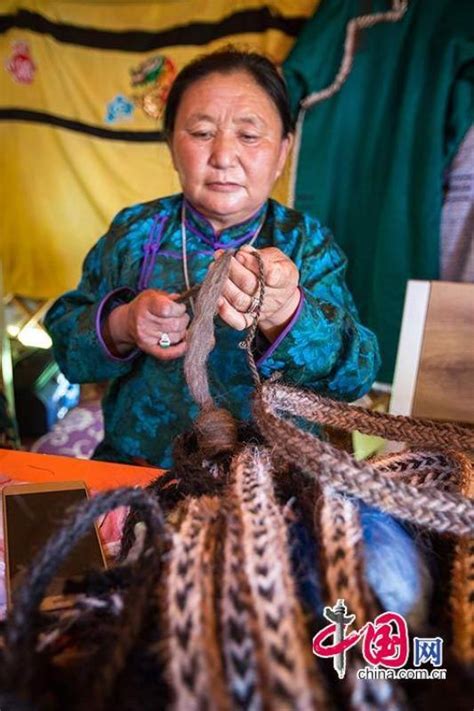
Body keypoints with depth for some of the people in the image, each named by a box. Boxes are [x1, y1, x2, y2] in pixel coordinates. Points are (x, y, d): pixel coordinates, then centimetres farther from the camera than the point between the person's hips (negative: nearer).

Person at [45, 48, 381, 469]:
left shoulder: (306, 241, 0)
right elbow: (64, 342, 6)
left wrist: (285, 315, -30)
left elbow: (356, 377, -11)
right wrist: (120, 327, -15)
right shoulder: (135, 230, 4)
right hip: (133, 463, 2)